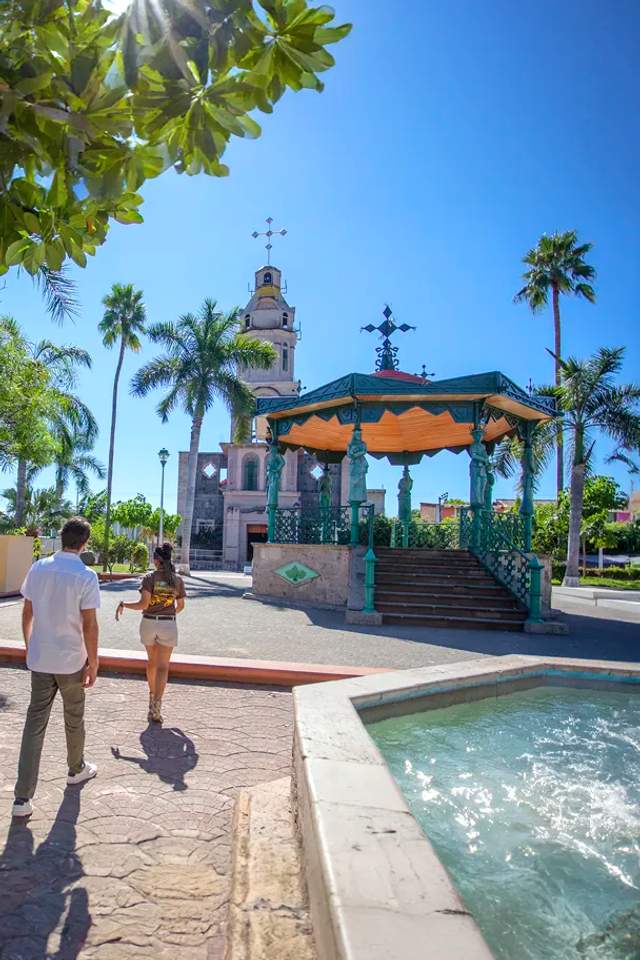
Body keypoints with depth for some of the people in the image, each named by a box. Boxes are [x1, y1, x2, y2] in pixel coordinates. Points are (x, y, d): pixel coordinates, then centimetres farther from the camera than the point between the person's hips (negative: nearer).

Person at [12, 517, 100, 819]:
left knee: (34, 723, 9)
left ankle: (23, 797, 7)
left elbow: (27, 614, 6)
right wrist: (93, 663, -7)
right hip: (71, 661, -4)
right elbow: (89, 625, -17)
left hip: (39, 660, 4)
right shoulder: (85, 576, -17)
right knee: (74, 719, 18)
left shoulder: (38, 568, -2)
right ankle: (76, 769, 39)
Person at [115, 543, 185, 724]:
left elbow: (144, 604, -17)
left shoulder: (149, 578, -9)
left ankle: (152, 694, 38)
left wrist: (123, 605, -4)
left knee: (151, 661, 22)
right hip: (168, 625, 0)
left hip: (149, 623, 0)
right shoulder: (178, 580, -1)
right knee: (162, 666, 2)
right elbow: (181, 606, 9)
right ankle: (156, 705, -9)